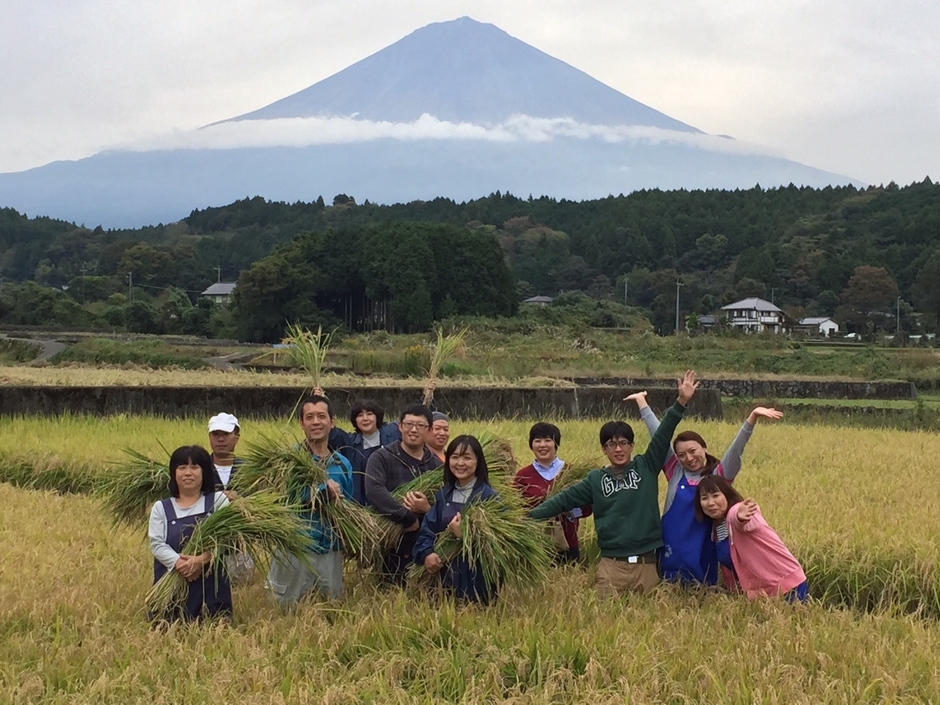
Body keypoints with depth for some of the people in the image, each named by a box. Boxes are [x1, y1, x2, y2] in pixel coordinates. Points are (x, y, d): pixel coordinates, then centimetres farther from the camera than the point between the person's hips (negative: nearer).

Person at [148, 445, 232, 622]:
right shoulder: (161, 508, 10)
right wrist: (178, 563, -20)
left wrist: (202, 559, -23)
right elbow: (157, 544, -1)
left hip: (211, 586, -1)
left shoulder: (218, 501, 6)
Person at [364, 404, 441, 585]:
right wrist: (408, 518, -20)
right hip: (390, 548, -3)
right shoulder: (382, 458, -3)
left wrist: (427, 509, -17)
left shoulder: (436, 465, 9)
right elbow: (374, 492, -21)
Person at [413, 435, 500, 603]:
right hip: (446, 575, 5)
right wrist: (427, 554, -12)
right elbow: (427, 529, 7)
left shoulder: (489, 496, -8)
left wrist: (464, 535, -26)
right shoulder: (443, 494, 11)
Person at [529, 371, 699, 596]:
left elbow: (663, 435, -3)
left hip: (647, 564, 0)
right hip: (611, 566, 0)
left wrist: (681, 402, -13)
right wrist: (528, 516, 1)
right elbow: (564, 499, 8)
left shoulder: (646, 468, 5)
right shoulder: (596, 479, 8)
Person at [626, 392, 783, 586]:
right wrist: (641, 401, 13)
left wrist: (753, 417, -24)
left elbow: (736, 449, -11)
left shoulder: (718, 475, 1)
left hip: (701, 555, -2)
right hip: (671, 554, 2)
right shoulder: (675, 472, 7)